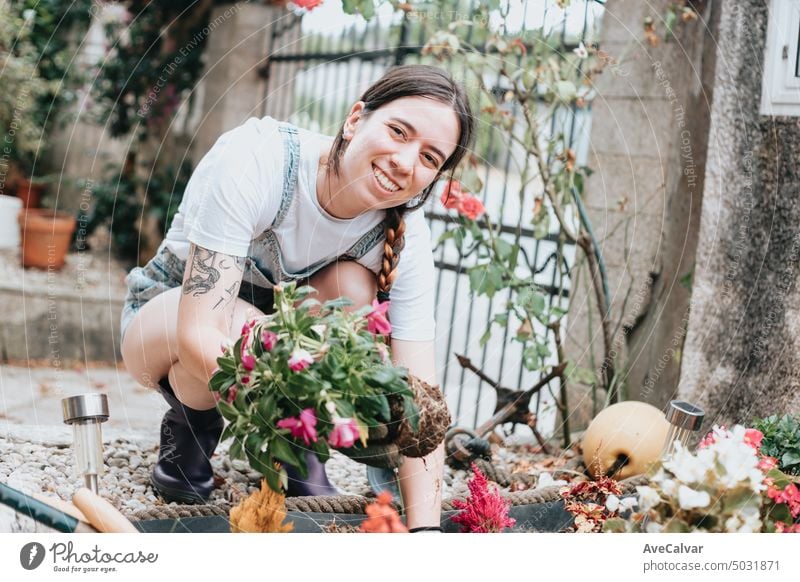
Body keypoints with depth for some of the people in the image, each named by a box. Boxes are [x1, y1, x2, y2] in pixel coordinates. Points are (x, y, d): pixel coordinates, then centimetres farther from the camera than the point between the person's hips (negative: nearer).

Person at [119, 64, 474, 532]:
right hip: (166, 313, -3)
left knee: (351, 286, -28)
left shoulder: (405, 237, -21)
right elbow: (198, 334, -38)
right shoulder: (255, 161, -34)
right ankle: (189, 431, -3)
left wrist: (424, 530, -37)